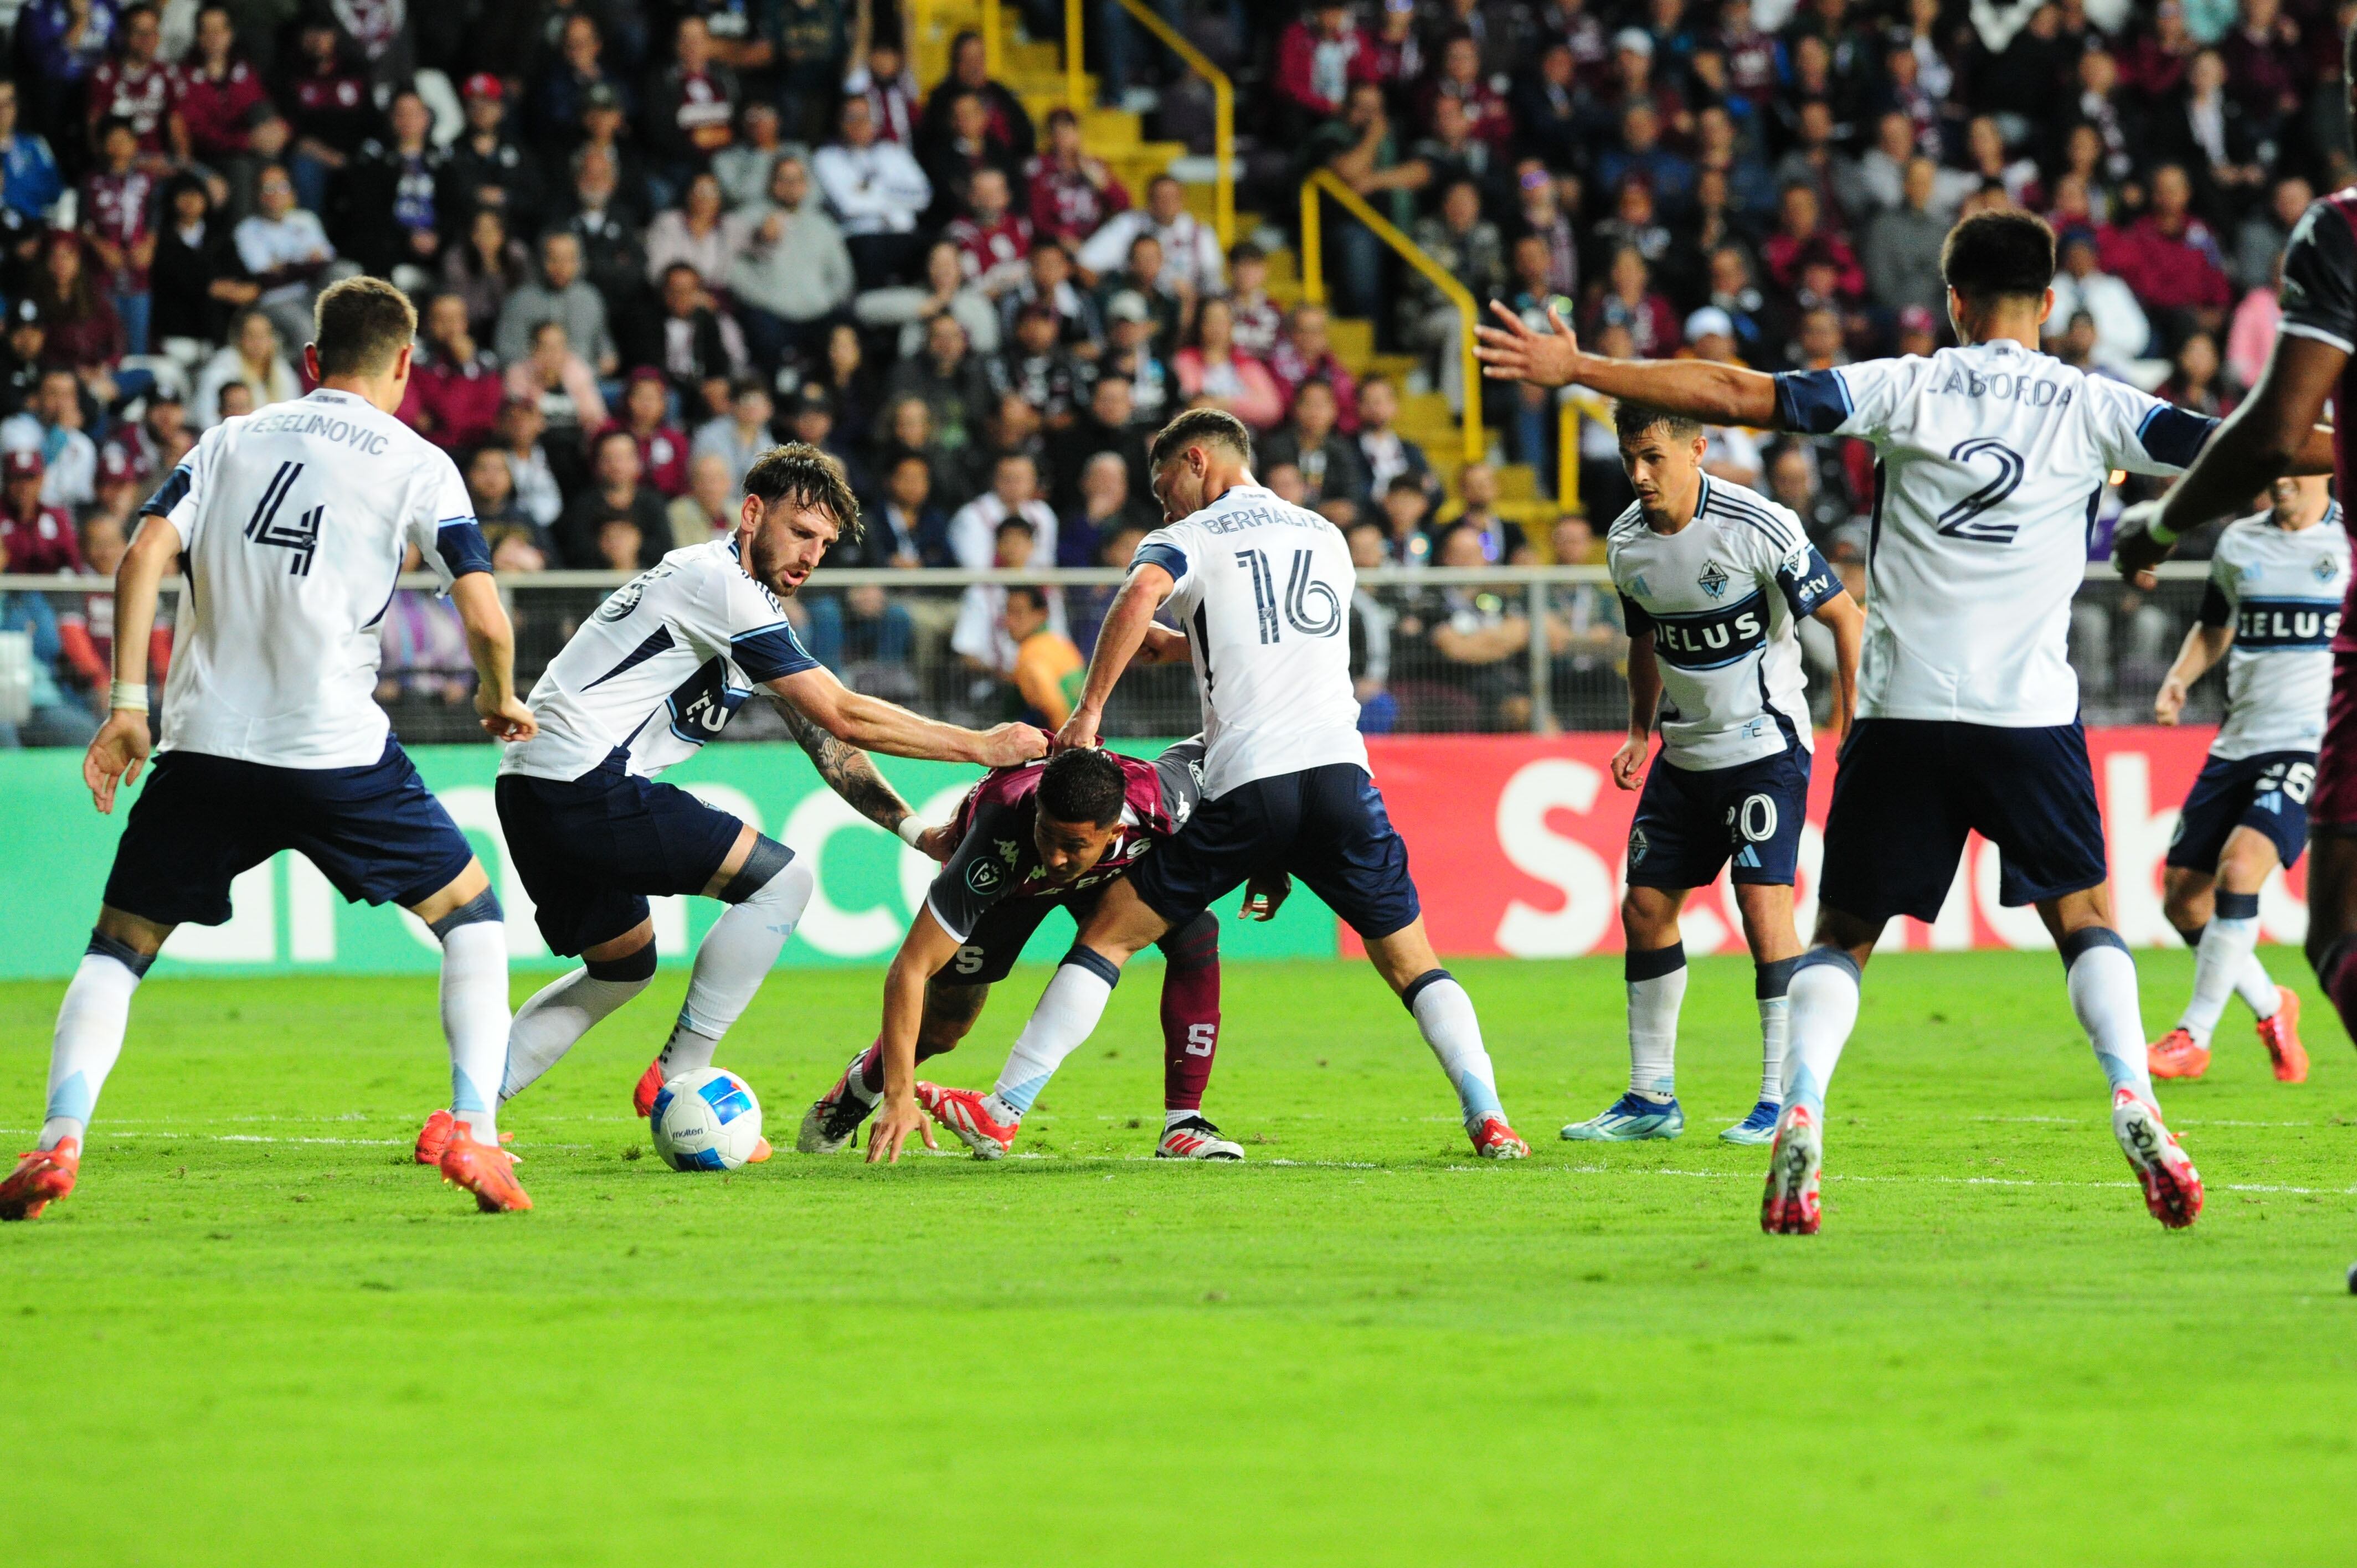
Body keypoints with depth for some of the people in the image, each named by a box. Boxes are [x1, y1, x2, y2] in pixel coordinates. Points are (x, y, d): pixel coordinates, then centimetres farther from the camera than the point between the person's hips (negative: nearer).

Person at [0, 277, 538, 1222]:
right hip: (336, 749, -2)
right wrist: (501, 701, 17)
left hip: (204, 749, 2)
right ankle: (474, 1134, 2)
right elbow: (484, 618, -4)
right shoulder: (416, 465, 5)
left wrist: (127, 705, -1)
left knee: (119, 945, 13)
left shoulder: (234, 441, 14)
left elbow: (146, 554, 0)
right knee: (470, 915, 16)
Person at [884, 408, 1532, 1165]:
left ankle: (1002, 1111, 2)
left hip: (1246, 788, -3)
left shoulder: (1190, 539, 8)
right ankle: (1489, 1120, -7)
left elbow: (1139, 597, -15)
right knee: (1411, 961, 11)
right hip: (1339, 766, 3)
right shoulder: (1327, 537, 24)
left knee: (1112, 930, 6)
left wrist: (1090, 710, -11)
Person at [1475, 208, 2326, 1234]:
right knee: (2085, 918, 14)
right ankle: (2134, 1105, -7)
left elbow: (1741, 397, -4)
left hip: (1903, 710, 0)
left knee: (1844, 931, 10)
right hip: (2031, 710, 0)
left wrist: (1575, 370, -1)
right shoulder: (2090, 407, 2)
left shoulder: (1907, 389, 1)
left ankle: (1799, 1119, -10)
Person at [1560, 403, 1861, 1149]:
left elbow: (1846, 617, -11)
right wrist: (1639, 733, 8)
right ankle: (1651, 1099, 17)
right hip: (1686, 749, 7)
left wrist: (1853, 723, -15)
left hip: (1765, 744, -7)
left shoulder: (1757, 527, -19)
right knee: (1646, 906, 5)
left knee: (1763, 900, -16)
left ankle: (1784, 1100, -10)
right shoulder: (1626, 543, 0)